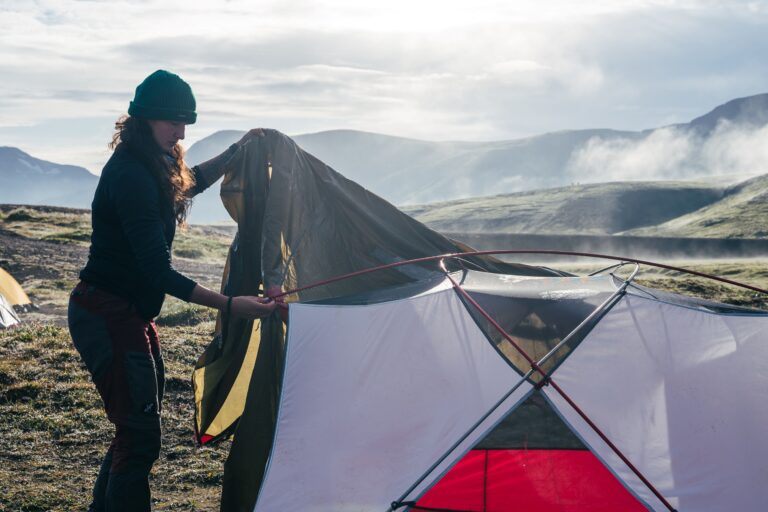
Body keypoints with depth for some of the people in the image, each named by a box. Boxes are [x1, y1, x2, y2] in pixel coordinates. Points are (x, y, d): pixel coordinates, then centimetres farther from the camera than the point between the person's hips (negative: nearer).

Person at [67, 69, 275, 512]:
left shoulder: (156, 168, 7)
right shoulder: (131, 177, -23)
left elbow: (190, 184, 32)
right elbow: (160, 273, -27)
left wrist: (235, 152, 16)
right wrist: (230, 305, -29)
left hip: (130, 314, 10)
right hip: (107, 317, -10)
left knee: (137, 425, 19)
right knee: (141, 435, -9)